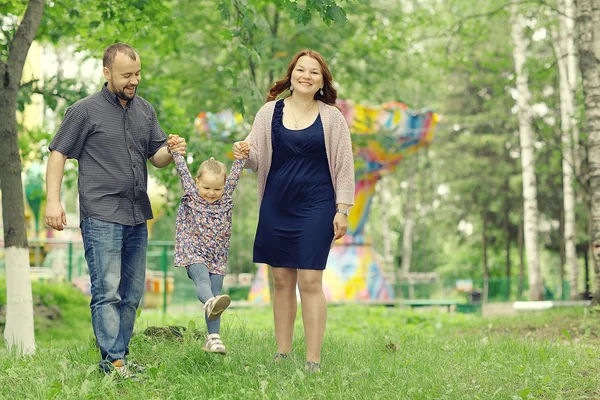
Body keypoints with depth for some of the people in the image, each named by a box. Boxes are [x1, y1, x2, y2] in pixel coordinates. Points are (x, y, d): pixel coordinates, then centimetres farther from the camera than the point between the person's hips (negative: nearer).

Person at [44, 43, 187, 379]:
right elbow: (58, 154, -2)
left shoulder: (145, 110, 14)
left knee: (132, 294, 10)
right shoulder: (86, 111, -3)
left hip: (137, 216, 7)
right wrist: (53, 200, -12)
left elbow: (156, 157, 17)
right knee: (108, 291, -10)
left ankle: (120, 356, 18)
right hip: (101, 216, -6)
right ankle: (113, 362, -8)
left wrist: (171, 152, -7)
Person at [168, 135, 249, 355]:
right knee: (202, 279, -29)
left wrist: (242, 155, 1)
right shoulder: (191, 195, 3)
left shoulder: (225, 198, 9)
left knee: (216, 293, 2)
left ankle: (213, 337, 6)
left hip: (218, 257, 4)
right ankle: (210, 303, -61)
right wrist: (175, 150, -4)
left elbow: (234, 174, 8)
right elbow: (183, 170, 0)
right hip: (194, 254, -4)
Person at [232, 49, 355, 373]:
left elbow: (344, 165, 4)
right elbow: (256, 159, 7)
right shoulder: (270, 112, 6)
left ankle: (313, 362, -1)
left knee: (310, 282, -6)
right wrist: (243, 154, -16)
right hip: (276, 206, 2)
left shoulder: (332, 117, 2)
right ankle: (282, 355, 17)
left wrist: (342, 209, -1)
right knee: (282, 280, 7)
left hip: (315, 207, -2)